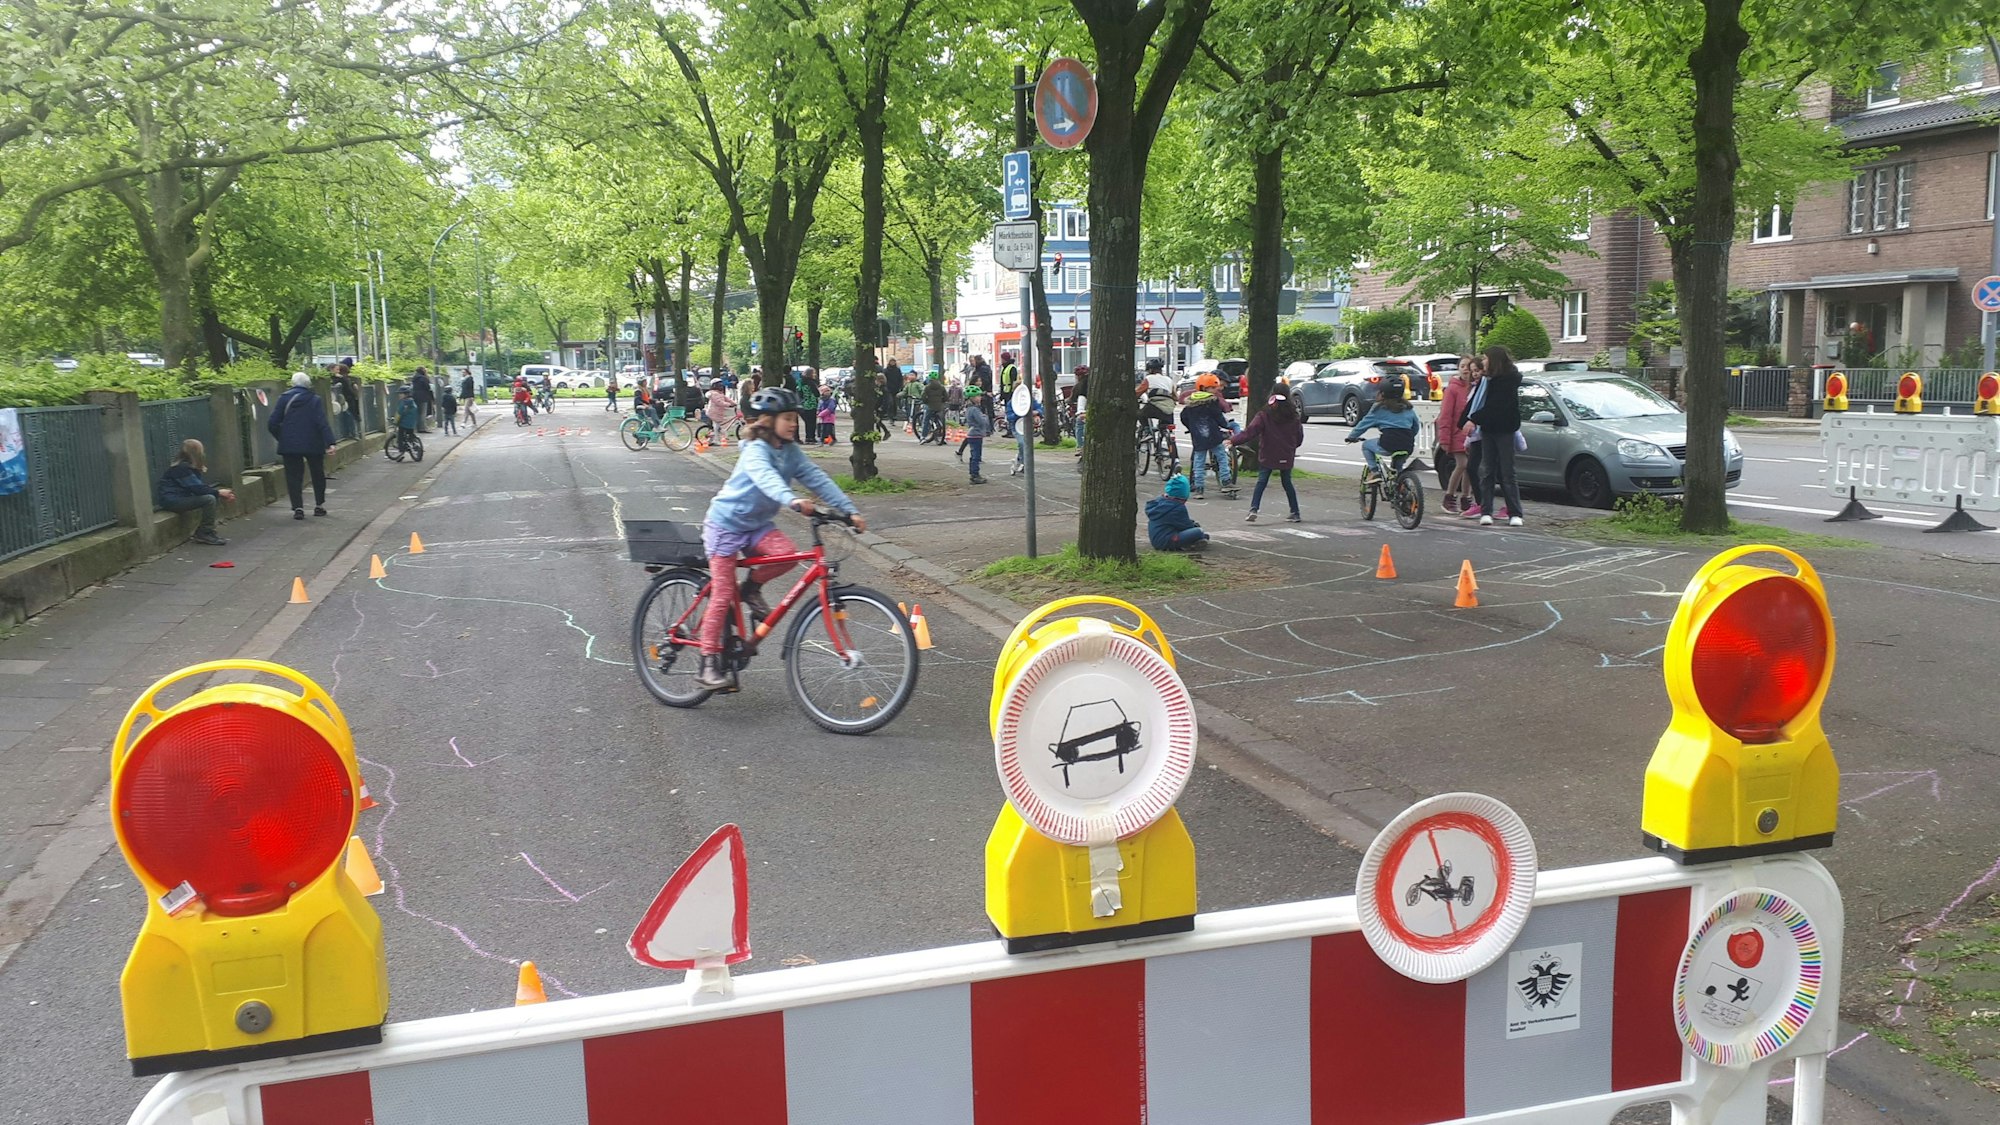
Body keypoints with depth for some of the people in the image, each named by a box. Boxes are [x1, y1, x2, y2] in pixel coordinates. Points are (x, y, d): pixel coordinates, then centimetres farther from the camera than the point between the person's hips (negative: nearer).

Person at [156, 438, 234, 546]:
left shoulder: (188, 466, 12)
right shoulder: (181, 468, -19)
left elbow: (202, 485, 9)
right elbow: (197, 488, -22)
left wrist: (220, 493, -3)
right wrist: (218, 492, -15)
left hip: (180, 497, 10)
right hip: (171, 500, -10)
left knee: (215, 497, 4)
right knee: (209, 499, -23)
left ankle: (202, 533, 3)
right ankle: (205, 534, -13)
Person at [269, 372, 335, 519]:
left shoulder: (284, 399, 1)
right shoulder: (314, 400, -4)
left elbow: (272, 424, -1)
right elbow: (322, 424, -14)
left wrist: (282, 438, 14)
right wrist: (329, 442, -18)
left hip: (289, 445, 1)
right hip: (313, 445, -1)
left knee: (293, 476, 4)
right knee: (317, 474, 16)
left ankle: (298, 508, -5)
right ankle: (319, 505, 20)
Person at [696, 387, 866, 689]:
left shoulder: (791, 451, -1)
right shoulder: (755, 451, -22)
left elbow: (818, 479, -7)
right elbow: (766, 477, -42)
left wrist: (850, 510, -18)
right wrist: (792, 500, -61)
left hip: (757, 524, 6)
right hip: (726, 523, -6)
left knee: (787, 553, -24)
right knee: (722, 596, -7)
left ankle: (751, 589, 4)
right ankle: (709, 664, 2)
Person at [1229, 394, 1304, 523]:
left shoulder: (1263, 416, -9)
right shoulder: (1293, 418, 3)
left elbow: (1250, 432, -17)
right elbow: (1299, 437, 10)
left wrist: (1233, 440, -17)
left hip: (1267, 457, -3)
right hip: (1286, 458, 3)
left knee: (1261, 482, 0)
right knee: (1287, 483, 15)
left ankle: (1253, 510, -14)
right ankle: (1295, 513, 17)